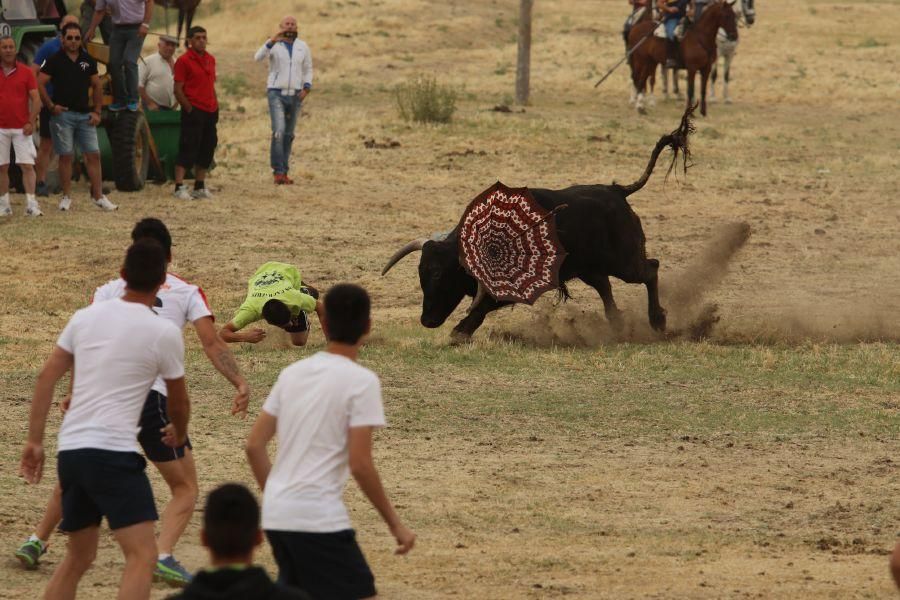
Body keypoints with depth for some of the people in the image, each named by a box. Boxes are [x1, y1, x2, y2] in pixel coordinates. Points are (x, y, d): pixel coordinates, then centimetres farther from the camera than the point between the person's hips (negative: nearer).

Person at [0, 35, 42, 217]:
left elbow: (36, 99, 2)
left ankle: (31, 204, -9)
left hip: (22, 128, -1)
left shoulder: (25, 72, 3)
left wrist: (31, 122, -8)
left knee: (27, 165, -7)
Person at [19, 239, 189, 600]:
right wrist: (178, 433, 32)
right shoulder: (164, 333, -3)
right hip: (113, 452, -7)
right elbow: (178, 401, 11)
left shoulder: (86, 317, 10)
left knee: (78, 558, 20)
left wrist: (35, 441, 14)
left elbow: (46, 378, 9)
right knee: (142, 556, -10)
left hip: (70, 449, 7)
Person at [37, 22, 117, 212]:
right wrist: (51, 106, -10)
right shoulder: (55, 60, -3)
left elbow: (97, 86, 16)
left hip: (85, 115, 4)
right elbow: (39, 83, -6)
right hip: (63, 114, -4)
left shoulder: (88, 61, 10)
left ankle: (98, 196, 4)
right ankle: (66, 197, 7)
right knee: (66, 156, 0)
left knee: (93, 155, 0)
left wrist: (97, 111, 8)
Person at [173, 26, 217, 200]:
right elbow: (178, 90, -10)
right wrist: (189, 109, -13)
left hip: (210, 112, 7)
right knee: (188, 149, -8)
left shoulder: (210, 59, 13)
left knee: (207, 149, 9)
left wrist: (215, 107, 11)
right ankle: (179, 187, -8)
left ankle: (200, 187, 17)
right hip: (194, 112, -7)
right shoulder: (184, 61, -7)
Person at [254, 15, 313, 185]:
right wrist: (271, 41, -37)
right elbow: (258, 58, -22)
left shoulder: (302, 47, 8)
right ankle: (278, 171, -17)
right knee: (279, 132, -17)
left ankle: (283, 173, 12)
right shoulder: (274, 44, -4)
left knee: (289, 135, 7)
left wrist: (306, 87, -2)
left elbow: (308, 69, 16)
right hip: (276, 94, -4)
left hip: (295, 95, 4)